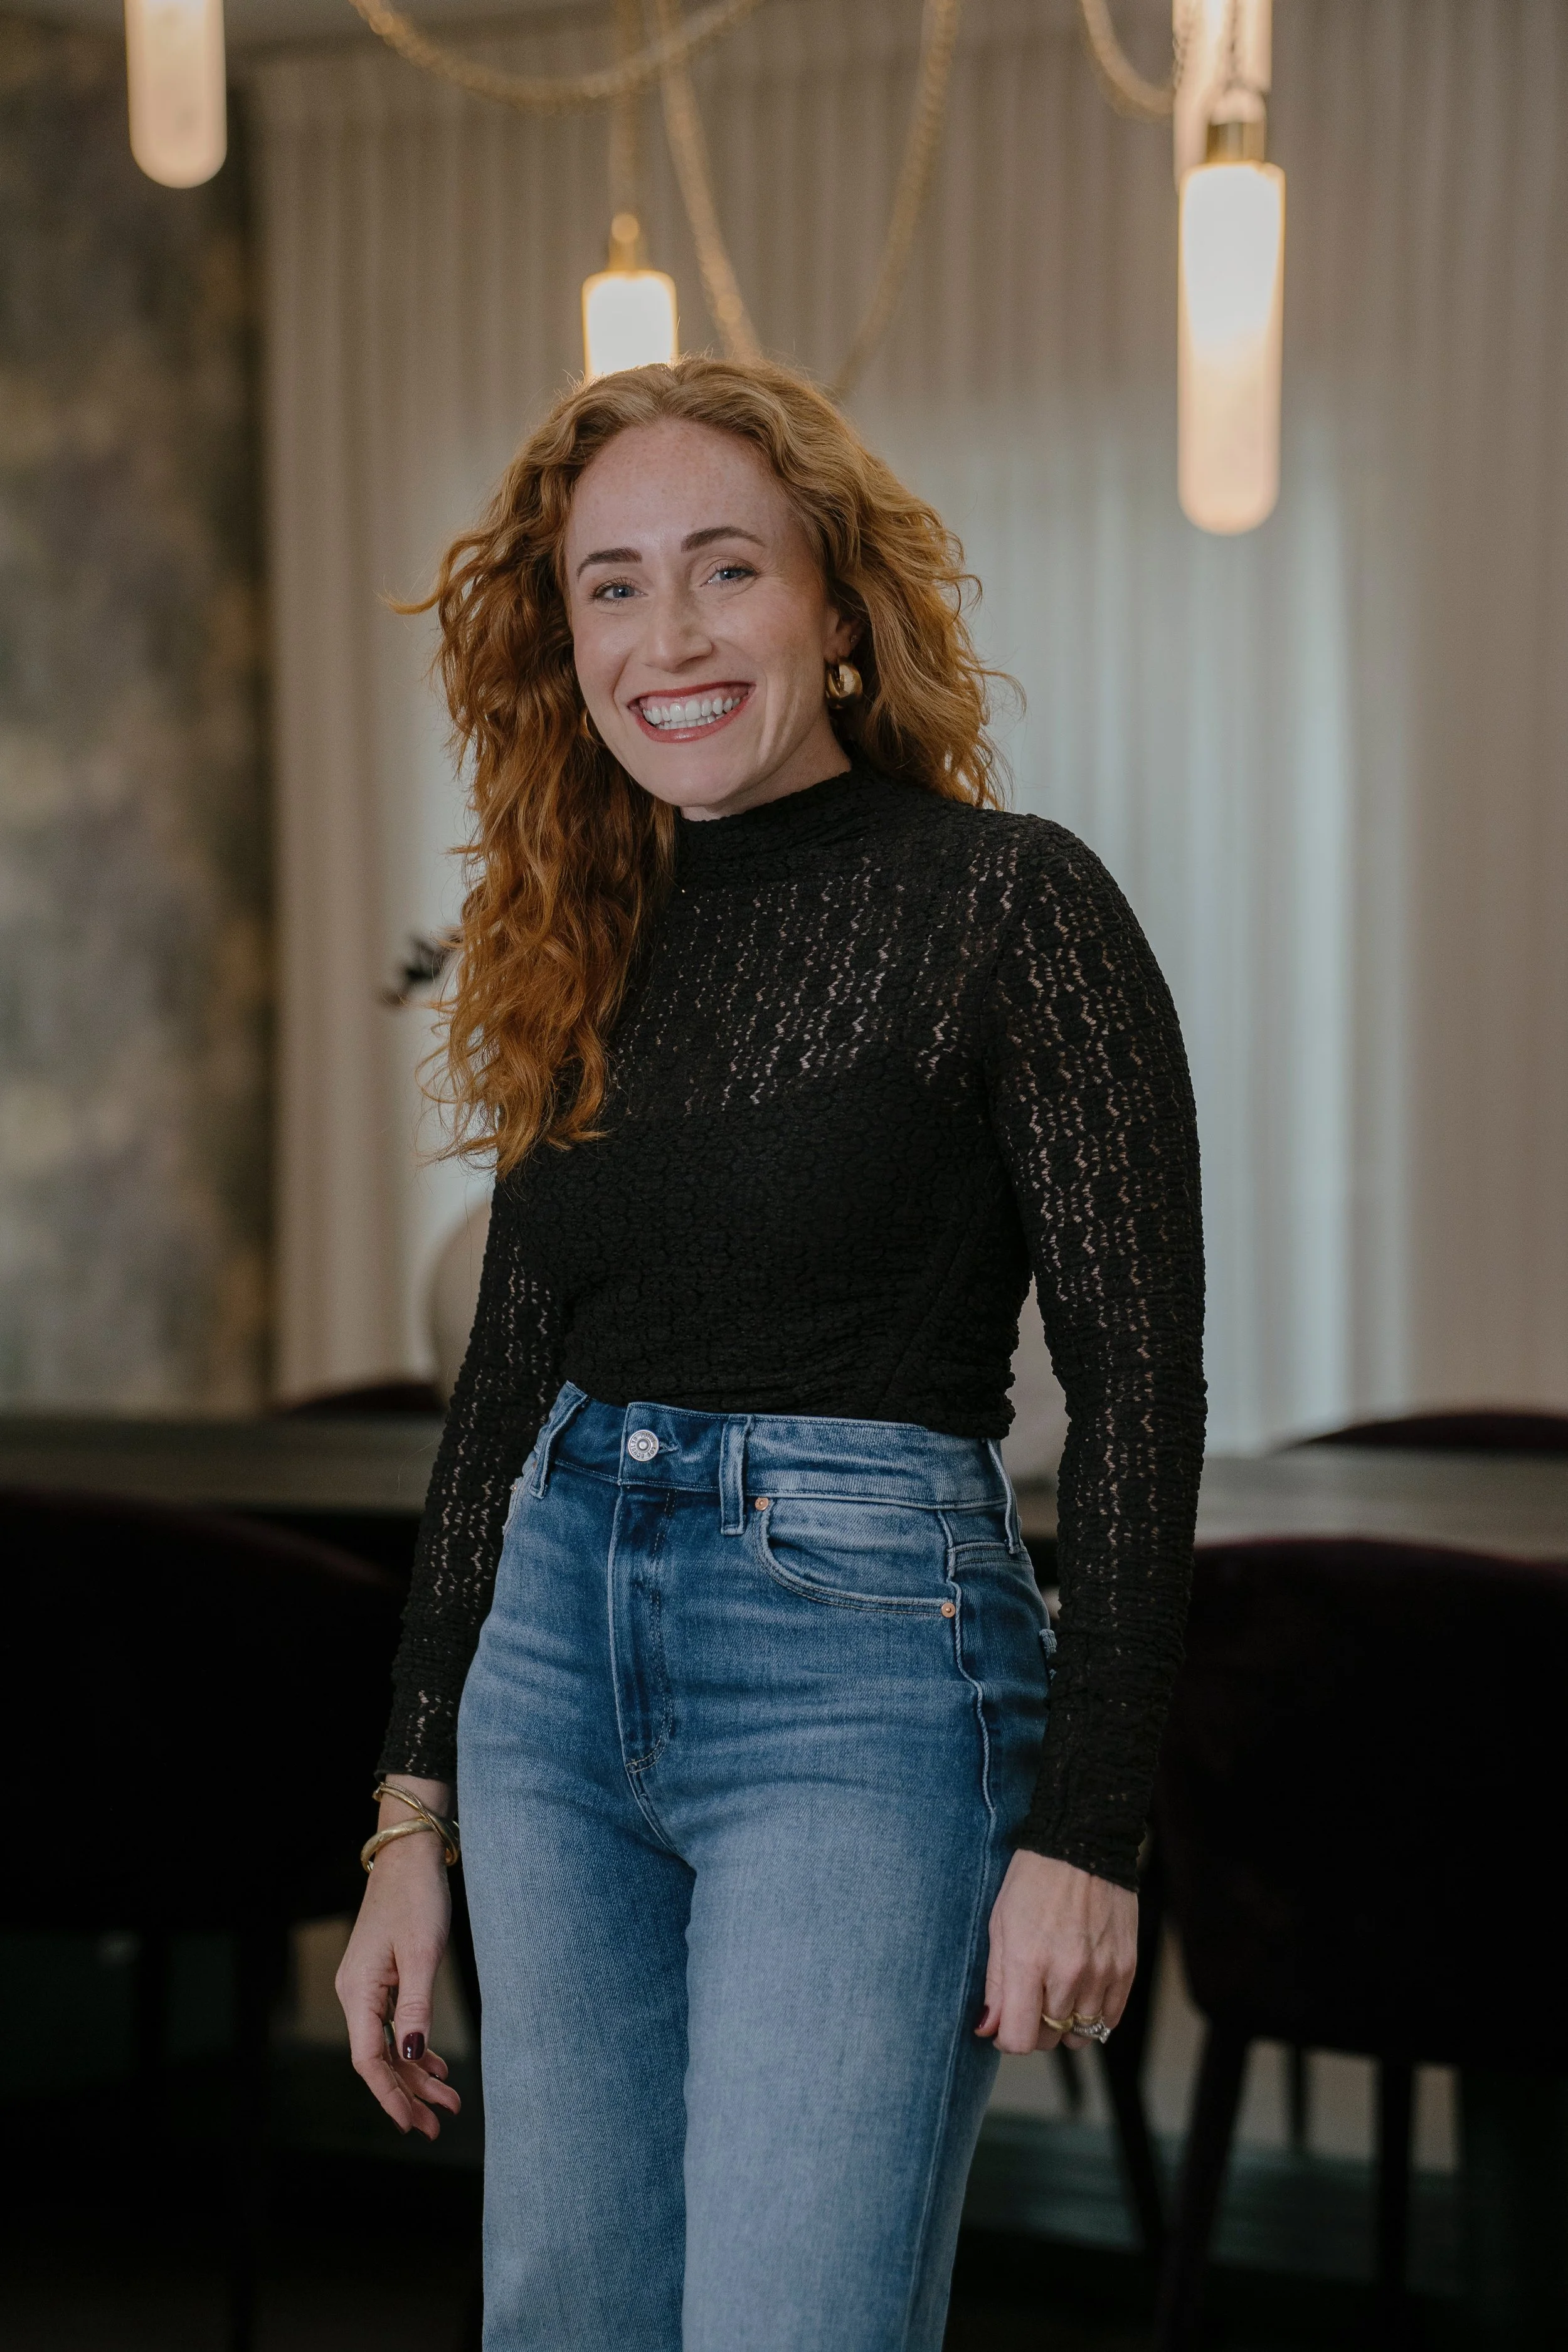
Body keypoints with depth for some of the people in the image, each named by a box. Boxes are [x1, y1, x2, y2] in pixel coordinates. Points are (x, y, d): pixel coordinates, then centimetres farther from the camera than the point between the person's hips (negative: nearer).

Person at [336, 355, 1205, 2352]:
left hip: (867, 1672, -6)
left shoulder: (1008, 903, -7)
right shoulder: (589, 950, 11)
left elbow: (1138, 1379, -10)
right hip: (559, 1655, 6)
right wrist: (413, 1816, 14)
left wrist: (1085, 1827, -14)